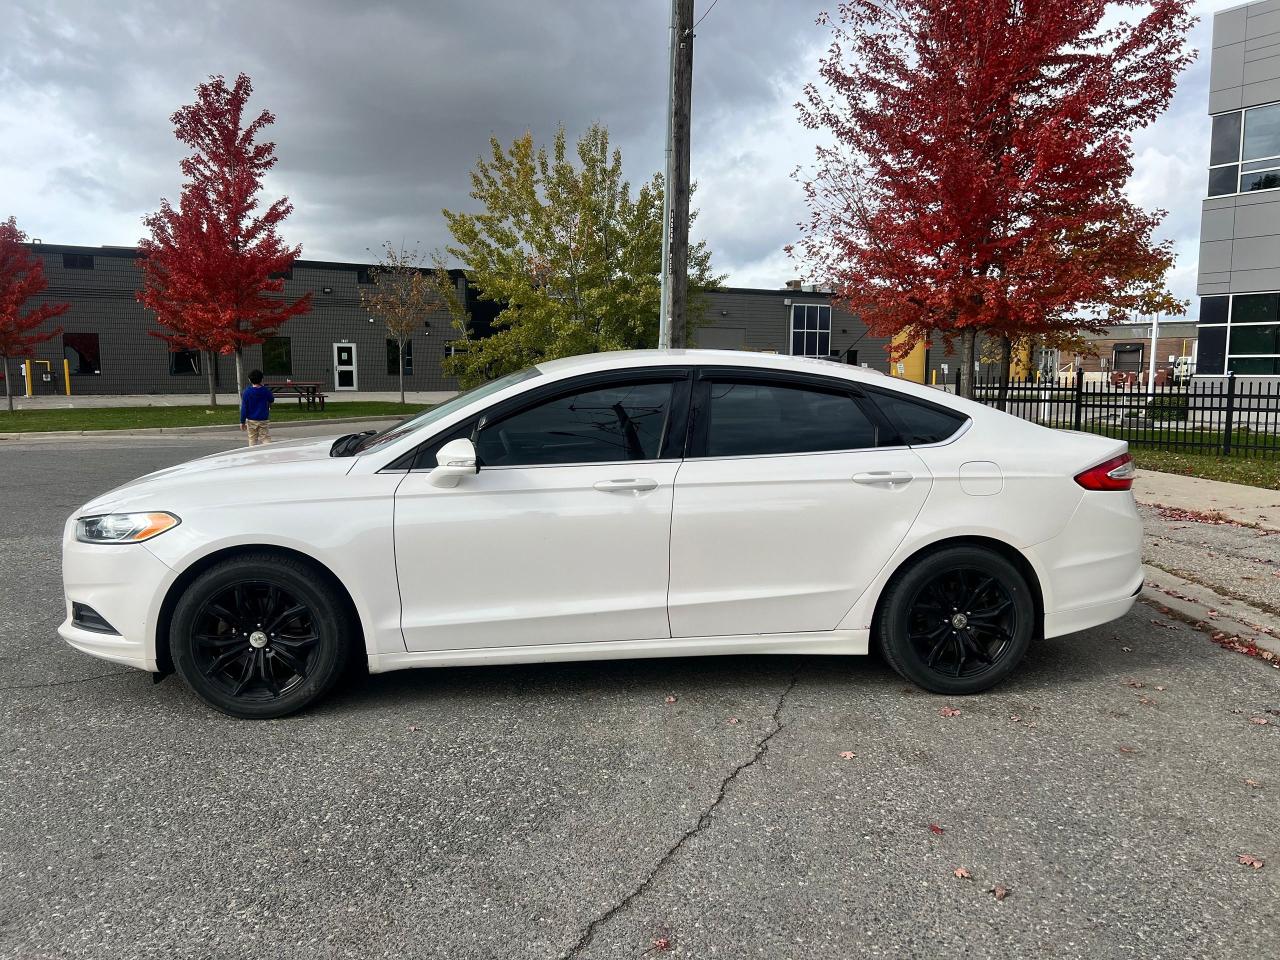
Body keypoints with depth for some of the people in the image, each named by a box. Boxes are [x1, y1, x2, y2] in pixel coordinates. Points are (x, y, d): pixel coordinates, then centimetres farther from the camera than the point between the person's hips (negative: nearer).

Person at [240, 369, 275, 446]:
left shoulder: (247, 392, -7)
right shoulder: (266, 390, -6)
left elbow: (244, 408, -6)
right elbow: (272, 400, 15)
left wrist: (242, 422, 0)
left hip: (251, 420, 0)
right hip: (264, 420, 0)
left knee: (252, 440, 11)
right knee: (266, 439, 0)